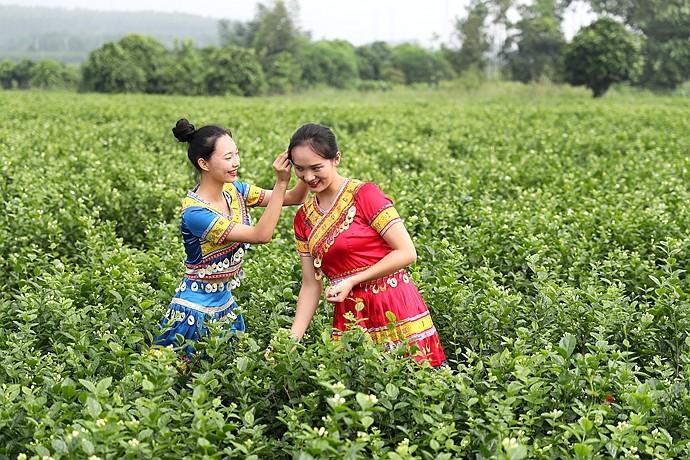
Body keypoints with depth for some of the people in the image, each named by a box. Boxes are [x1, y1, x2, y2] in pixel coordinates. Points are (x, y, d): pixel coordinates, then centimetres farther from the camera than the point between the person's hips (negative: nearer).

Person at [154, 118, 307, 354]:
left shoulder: (234, 191, -3)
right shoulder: (195, 212, -24)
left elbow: (295, 198, -3)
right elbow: (261, 235, -28)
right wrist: (281, 182, -31)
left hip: (225, 304, 7)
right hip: (195, 311, -7)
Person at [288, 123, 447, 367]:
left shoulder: (364, 194, -8)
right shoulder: (304, 217, 8)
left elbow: (407, 253, -12)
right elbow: (311, 284, 9)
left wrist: (351, 281, -15)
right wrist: (293, 339, -3)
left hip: (395, 311, -4)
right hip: (348, 317, 5)